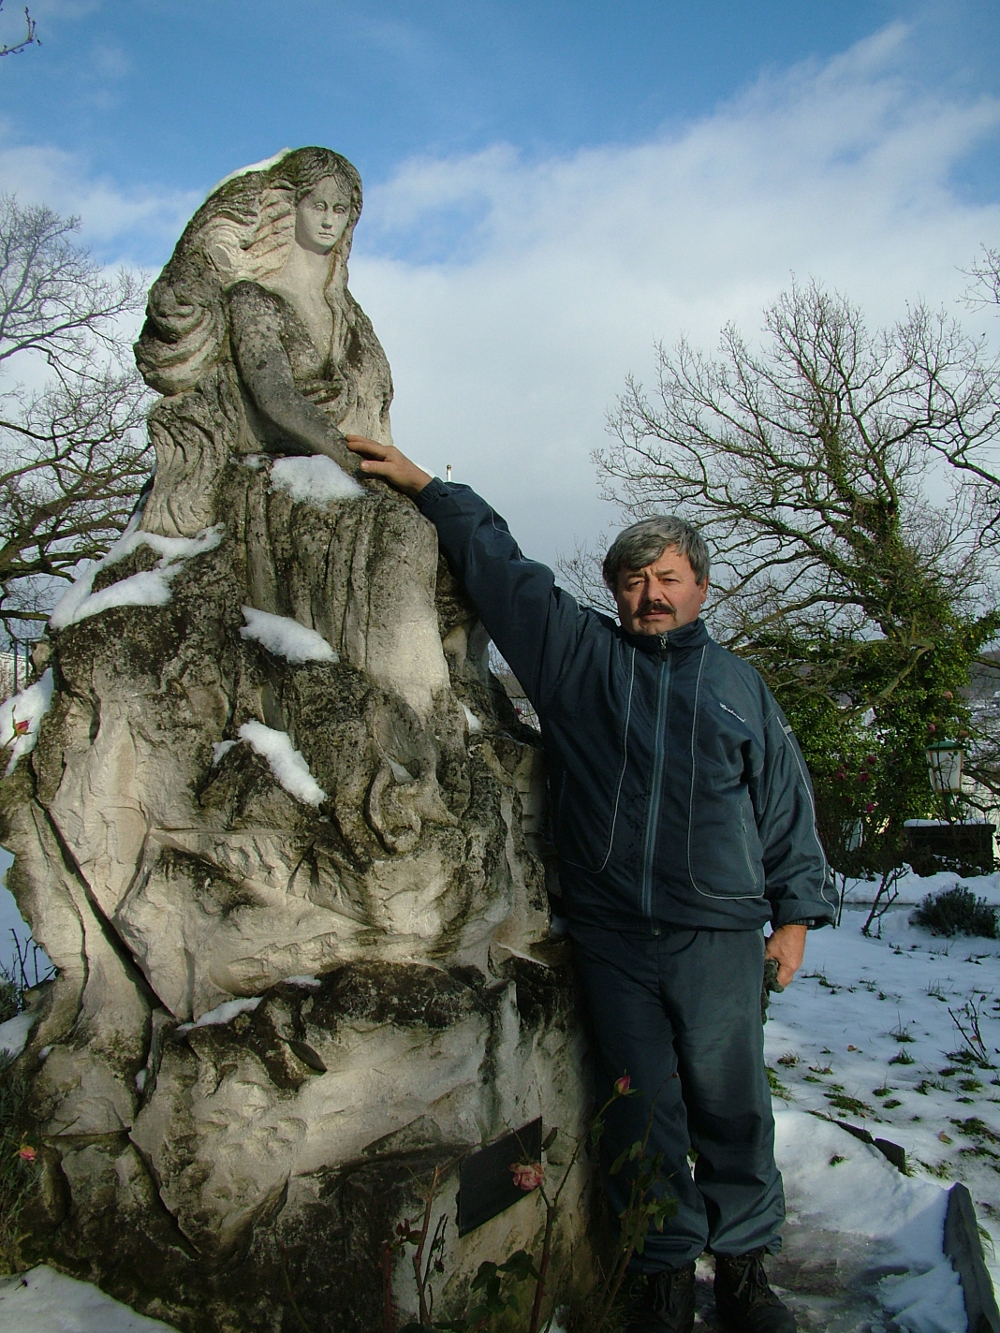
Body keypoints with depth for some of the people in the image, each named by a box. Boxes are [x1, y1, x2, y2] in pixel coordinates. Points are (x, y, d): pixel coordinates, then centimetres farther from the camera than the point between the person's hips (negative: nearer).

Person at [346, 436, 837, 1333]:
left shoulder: (737, 683, 11)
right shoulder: (578, 652, 7)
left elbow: (787, 802, 12)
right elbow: (496, 561, 5)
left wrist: (797, 914, 9)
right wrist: (423, 488, 3)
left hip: (720, 935, 1)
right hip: (612, 933, 0)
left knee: (731, 1104, 9)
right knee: (642, 1108, 9)